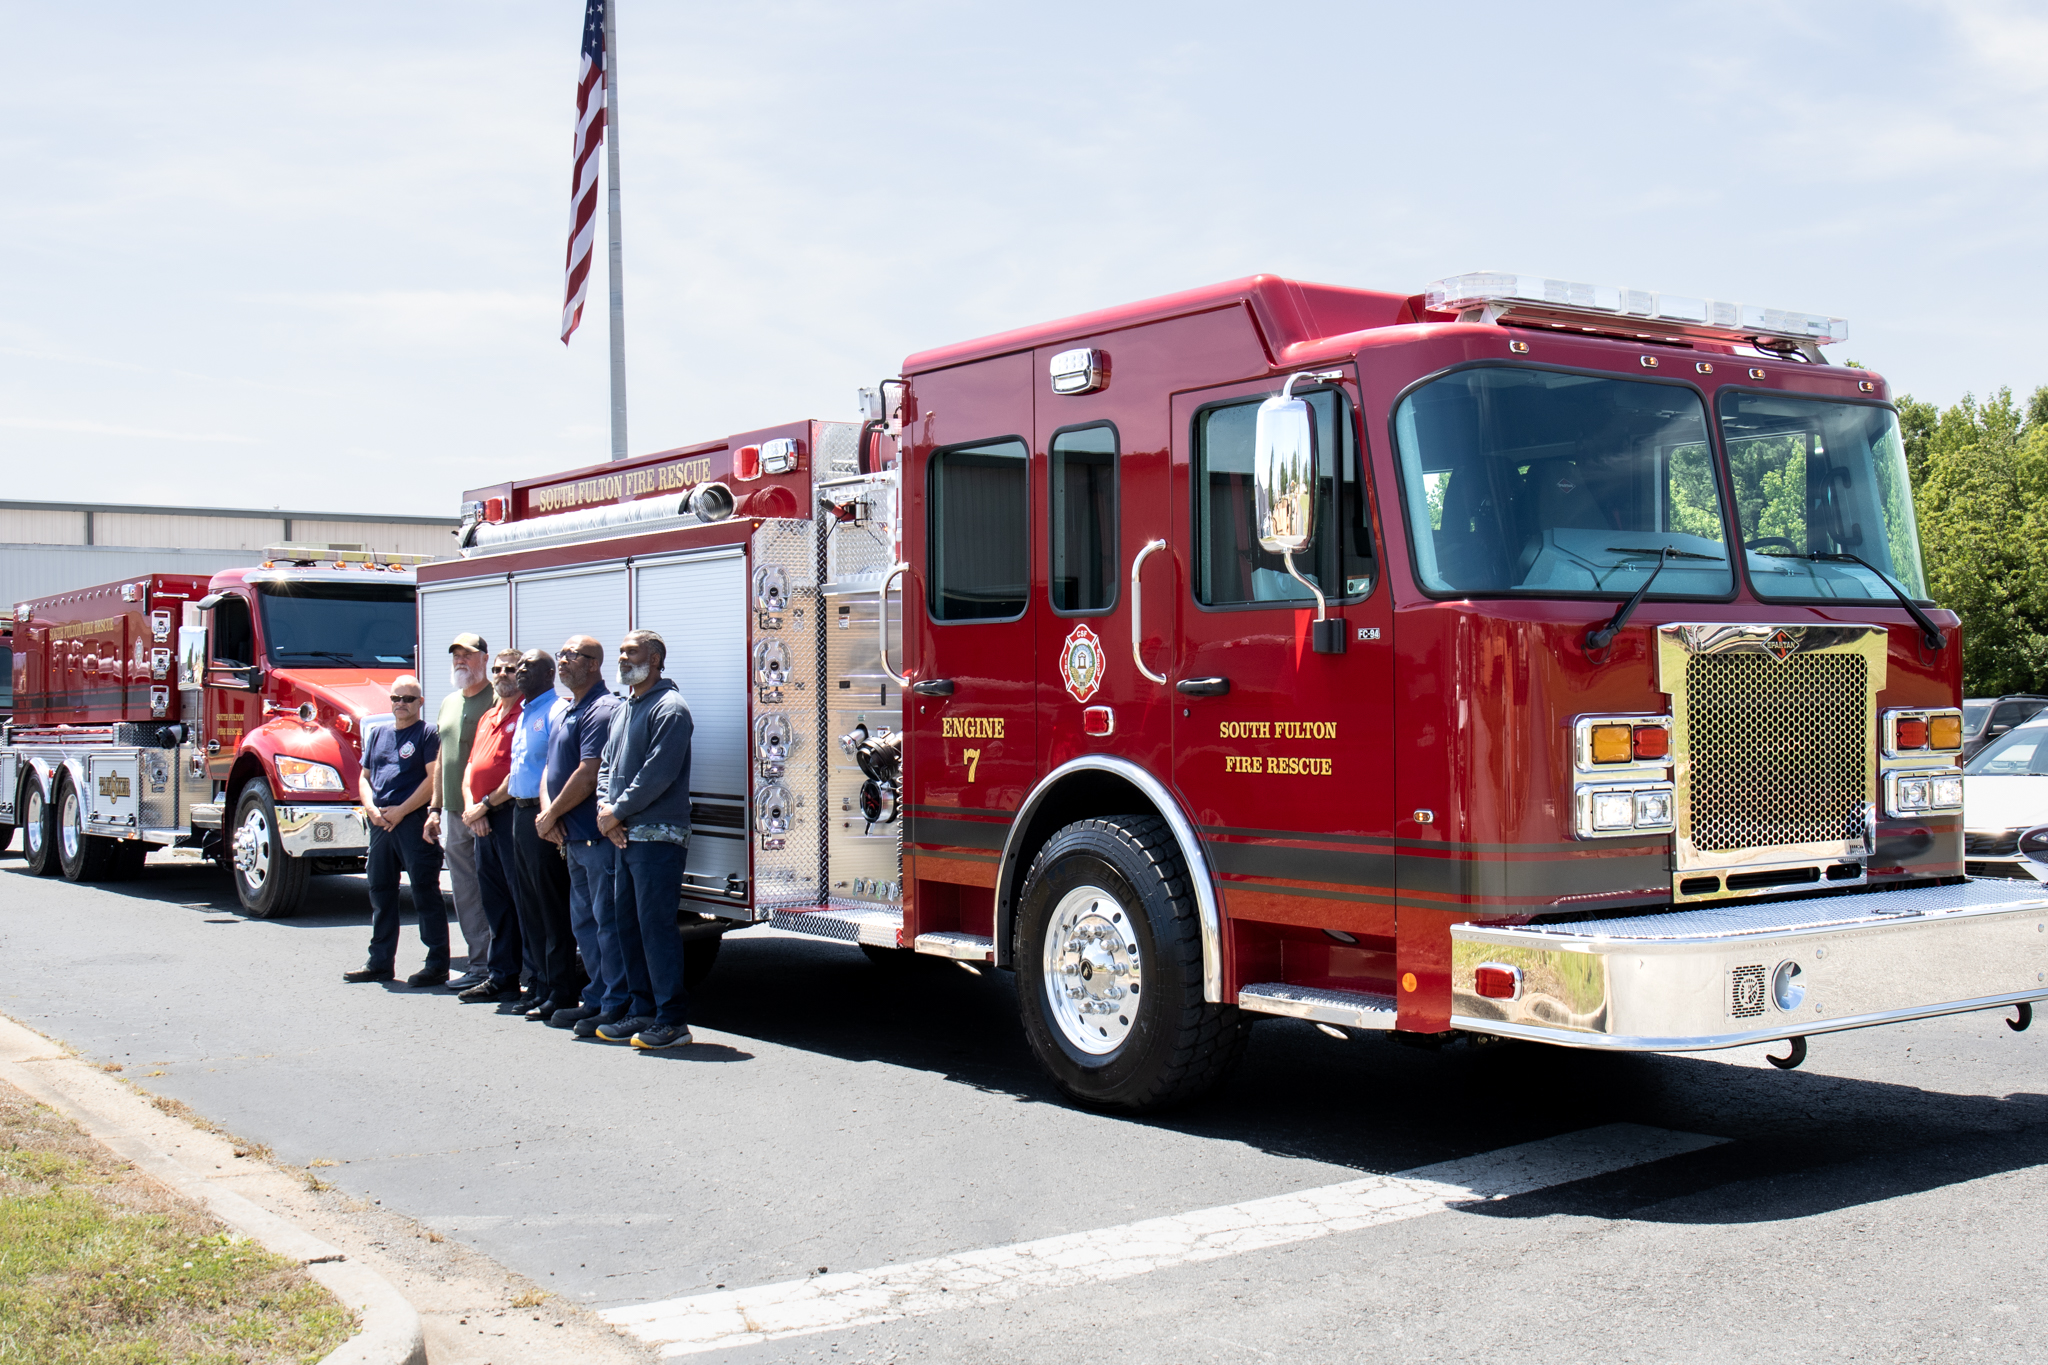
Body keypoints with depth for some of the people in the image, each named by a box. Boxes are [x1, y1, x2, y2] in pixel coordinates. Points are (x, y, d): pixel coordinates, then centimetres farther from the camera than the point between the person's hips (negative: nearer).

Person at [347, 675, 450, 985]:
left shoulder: (427, 733, -3)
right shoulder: (378, 734, 18)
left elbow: (433, 779, -12)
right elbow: (364, 777, 18)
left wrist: (401, 810, -15)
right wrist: (371, 807, -1)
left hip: (414, 821, -7)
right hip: (380, 822, 7)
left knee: (425, 892, -5)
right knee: (380, 890, 12)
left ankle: (437, 965, -2)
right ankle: (380, 962, 22)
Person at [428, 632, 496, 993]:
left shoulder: (496, 699, -8)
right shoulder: (448, 703, 17)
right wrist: (435, 807, 18)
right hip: (454, 814, 8)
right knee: (464, 894, 10)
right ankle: (478, 964, 16)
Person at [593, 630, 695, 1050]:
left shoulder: (669, 708, -10)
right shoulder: (625, 709, 19)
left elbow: (658, 773, -17)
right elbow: (607, 762, 20)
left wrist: (619, 812, -11)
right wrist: (604, 807, 2)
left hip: (658, 836, -9)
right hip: (626, 837, 9)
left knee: (656, 925, -9)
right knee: (628, 924, 11)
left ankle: (673, 1019, -4)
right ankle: (644, 1012, 19)